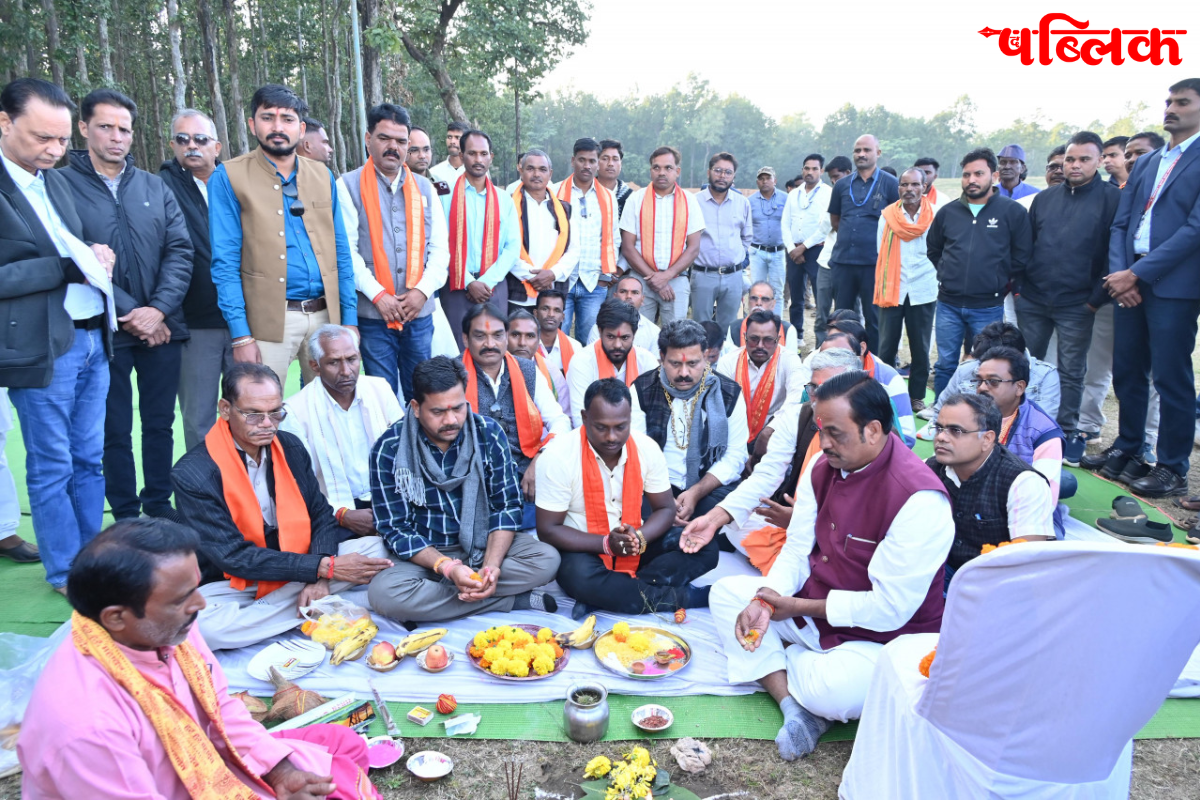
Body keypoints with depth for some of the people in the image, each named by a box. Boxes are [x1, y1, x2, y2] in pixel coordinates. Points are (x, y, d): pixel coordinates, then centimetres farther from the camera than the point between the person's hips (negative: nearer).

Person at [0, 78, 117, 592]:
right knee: (51, 468, 6)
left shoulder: (56, 179, 14)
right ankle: (65, 572, 20)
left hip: (92, 337, 8)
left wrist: (95, 258, 2)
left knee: (89, 459, 15)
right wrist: (64, 268, -22)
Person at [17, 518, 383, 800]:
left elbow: (221, 706, 1)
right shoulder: (85, 723, -35)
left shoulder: (167, 628, -14)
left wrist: (280, 770, -8)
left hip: (202, 764, 7)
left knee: (343, 744, 9)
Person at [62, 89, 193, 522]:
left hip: (162, 327, 3)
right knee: (115, 430, 6)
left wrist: (158, 309, -10)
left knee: (160, 423, 10)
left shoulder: (155, 187, 10)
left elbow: (180, 250, 3)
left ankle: (159, 507, 24)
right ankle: (126, 517, 18)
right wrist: (128, 314, -12)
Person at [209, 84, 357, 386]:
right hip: (270, 321, -3)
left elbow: (341, 253, 12)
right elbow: (225, 262, -5)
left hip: (326, 314, 4)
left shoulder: (323, 176, 12)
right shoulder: (228, 178, 0)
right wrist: (241, 335, -13)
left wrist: (350, 320, 4)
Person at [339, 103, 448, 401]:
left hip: (420, 312, 3)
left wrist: (423, 290, -6)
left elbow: (440, 247, 9)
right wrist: (378, 295, -13)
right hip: (373, 313, -3)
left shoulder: (424, 188, 13)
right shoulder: (349, 186, 2)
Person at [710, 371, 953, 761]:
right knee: (726, 592, -3)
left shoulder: (920, 499, -27)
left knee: (832, 691, -36)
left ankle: (780, 661, 1)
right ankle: (793, 707, -17)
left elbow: (890, 608, -24)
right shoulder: (823, 466, -2)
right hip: (812, 605, 8)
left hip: (883, 638, -8)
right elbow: (797, 549, 3)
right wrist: (764, 602, -16)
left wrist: (797, 607, -18)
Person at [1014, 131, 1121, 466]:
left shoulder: (1112, 199, -3)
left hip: (1076, 305, -4)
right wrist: (1018, 284, 7)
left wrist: (1097, 297, -10)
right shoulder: (1045, 198, 10)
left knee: (1070, 373, 4)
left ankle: (1068, 433, 15)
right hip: (1032, 300, 4)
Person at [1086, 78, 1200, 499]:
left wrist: (1138, 273, -15)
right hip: (1129, 281, 6)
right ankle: (1127, 446, 29)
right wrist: (1119, 273, -4)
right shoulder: (1144, 164, 16)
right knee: (1126, 369, 13)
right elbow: (1120, 223, 11)